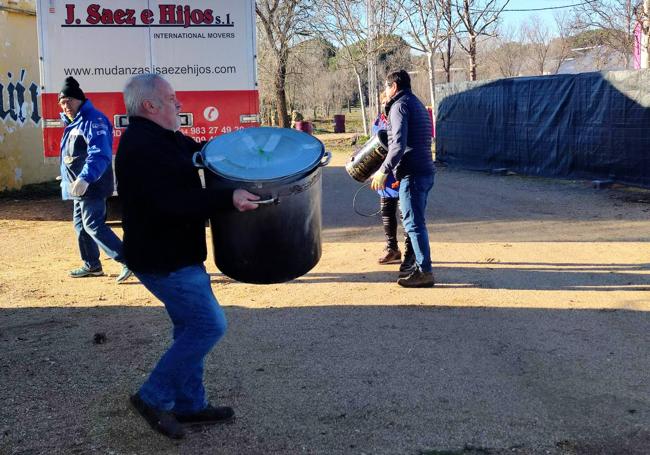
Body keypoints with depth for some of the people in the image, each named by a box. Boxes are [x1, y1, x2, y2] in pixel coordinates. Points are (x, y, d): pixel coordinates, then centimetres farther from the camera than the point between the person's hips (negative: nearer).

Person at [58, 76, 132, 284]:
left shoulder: (93, 120, -16)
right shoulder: (73, 123, 16)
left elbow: (100, 155, -29)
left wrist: (85, 178, -41)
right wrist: (68, 178, 27)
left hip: (92, 186, -10)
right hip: (80, 186, 10)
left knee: (93, 225, -14)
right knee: (80, 224, 16)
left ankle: (129, 260, -15)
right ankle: (92, 265, 28)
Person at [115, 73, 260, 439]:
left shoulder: (161, 138, 11)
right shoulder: (143, 148, -23)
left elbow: (198, 151, 25)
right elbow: (175, 203, -32)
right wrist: (229, 199, -33)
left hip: (175, 254, 11)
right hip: (163, 260, -11)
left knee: (192, 327, 16)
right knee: (210, 325, -7)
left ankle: (190, 404, 26)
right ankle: (154, 397, 4)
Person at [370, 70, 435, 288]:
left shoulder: (400, 106, -8)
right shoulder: (418, 104, 22)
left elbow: (399, 143, -21)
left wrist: (384, 170, -21)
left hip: (412, 174, -10)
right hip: (425, 171, 10)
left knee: (413, 223, -7)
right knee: (416, 222, 15)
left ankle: (424, 271, -7)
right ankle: (420, 267, 20)